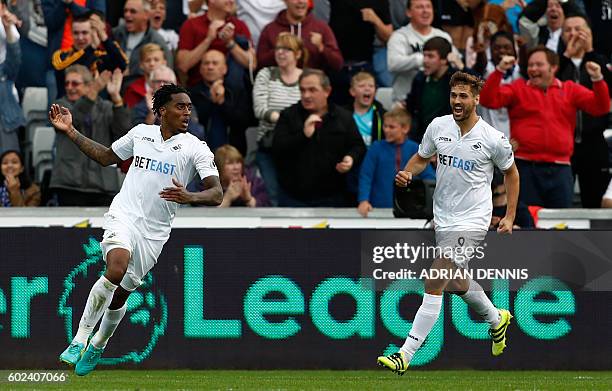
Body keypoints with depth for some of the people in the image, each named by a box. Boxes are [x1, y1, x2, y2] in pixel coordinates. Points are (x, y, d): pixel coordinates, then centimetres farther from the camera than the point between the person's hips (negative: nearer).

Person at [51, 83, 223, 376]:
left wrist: (189, 197, -33)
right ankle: (80, 339, -24)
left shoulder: (196, 148, -2)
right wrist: (70, 132, 18)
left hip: (154, 232, 1)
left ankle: (98, 346, 37)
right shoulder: (141, 133, 6)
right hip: (124, 216, -1)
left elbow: (216, 194, -12)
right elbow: (106, 157, 23)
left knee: (121, 294, 9)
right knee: (116, 268, -30)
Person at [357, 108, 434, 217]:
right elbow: (365, 176, -4)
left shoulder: (414, 149, 3)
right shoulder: (376, 148, 1)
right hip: (380, 207, -1)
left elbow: (428, 176, 1)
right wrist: (364, 201, -19)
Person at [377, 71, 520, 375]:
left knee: (434, 286, -16)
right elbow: (421, 157, 15)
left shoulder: (494, 139, -11)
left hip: (472, 221, -6)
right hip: (443, 219, 6)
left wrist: (510, 216, 4)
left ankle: (405, 356, -16)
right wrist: (407, 173, -8)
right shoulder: (438, 126, 0)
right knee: (456, 283, 22)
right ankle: (497, 319, 52)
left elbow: (510, 172, 6)